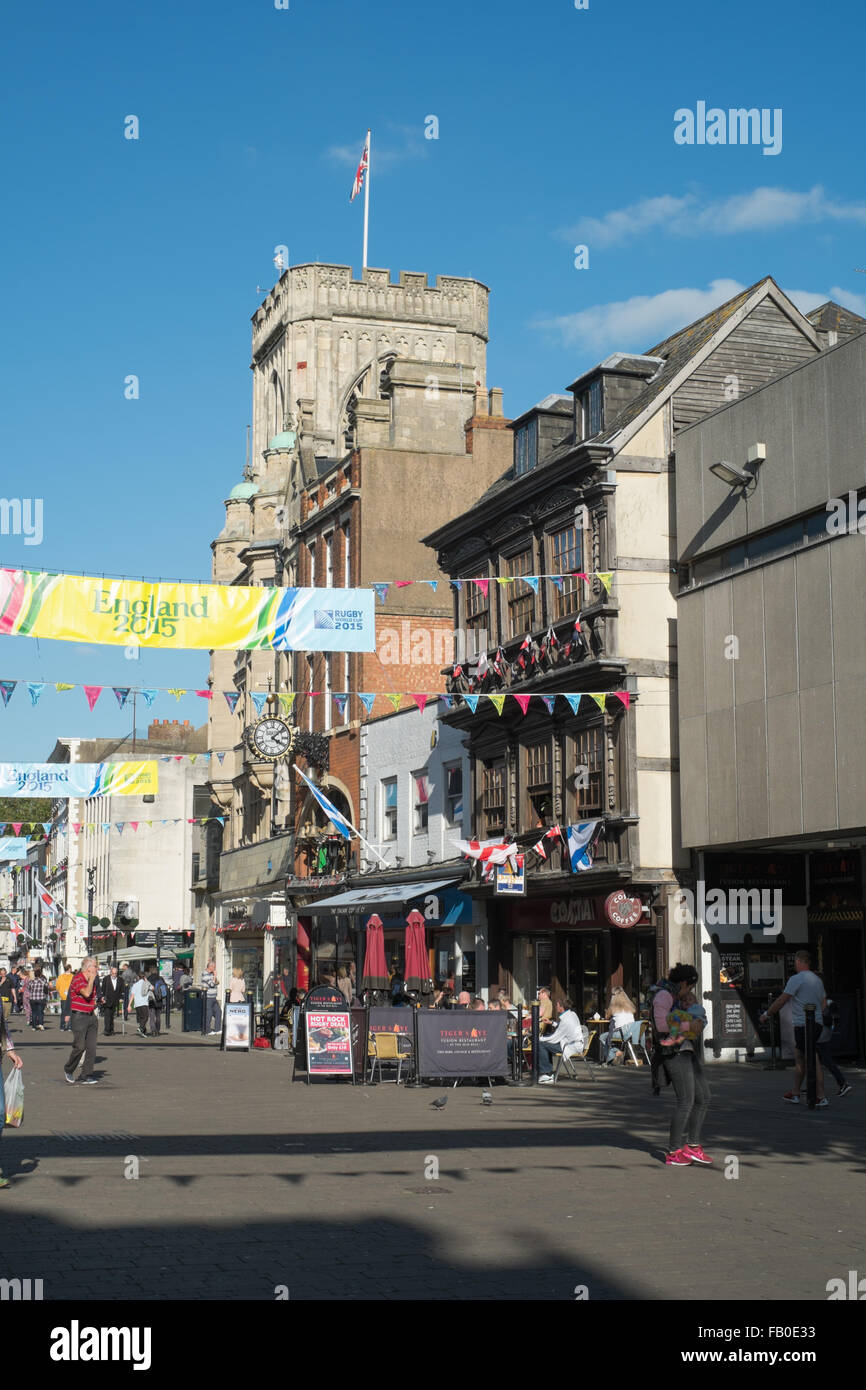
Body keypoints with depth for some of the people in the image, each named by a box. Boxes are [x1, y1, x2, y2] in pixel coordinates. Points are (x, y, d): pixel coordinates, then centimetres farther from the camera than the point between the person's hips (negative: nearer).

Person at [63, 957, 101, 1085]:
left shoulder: (92, 980, 15)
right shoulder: (77, 979, -11)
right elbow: (86, 993, -27)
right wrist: (92, 979, -17)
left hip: (91, 1016, 8)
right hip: (79, 1016, -8)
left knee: (91, 1048, 1)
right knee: (80, 1046, -8)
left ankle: (87, 1076, 5)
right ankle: (68, 1070, 16)